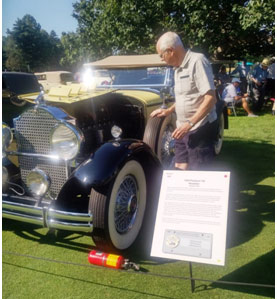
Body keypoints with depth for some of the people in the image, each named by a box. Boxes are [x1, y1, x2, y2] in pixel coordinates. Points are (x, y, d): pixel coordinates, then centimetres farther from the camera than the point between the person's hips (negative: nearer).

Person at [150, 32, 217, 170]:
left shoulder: (197, 61, -16)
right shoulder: (179, 67, 12)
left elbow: (211, 98, -22)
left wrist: (190, 123, -24)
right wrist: (168, 111, 15)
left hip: (199, 129, -9)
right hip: (183, 129, 9)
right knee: (179, 170, 13)